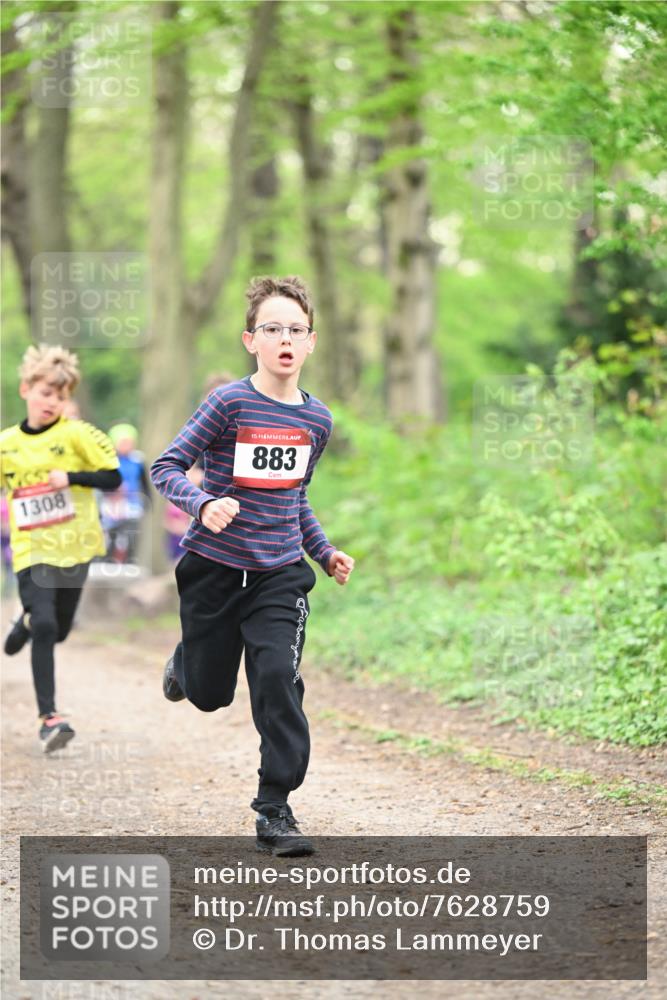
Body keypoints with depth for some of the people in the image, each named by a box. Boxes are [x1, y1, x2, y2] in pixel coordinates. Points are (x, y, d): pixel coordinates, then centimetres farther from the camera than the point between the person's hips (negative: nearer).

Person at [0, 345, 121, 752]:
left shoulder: (76, 434, -7)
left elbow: (113, 477, -8)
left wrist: (71, 477, -21)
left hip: (74, 547, 0)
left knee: (58, 630, 13)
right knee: (44, 628, -16)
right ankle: (49, 718, -12)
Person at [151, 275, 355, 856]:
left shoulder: (317, 420, 4)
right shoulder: (231, 404, -12)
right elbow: (167, 466, -10)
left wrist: (324, 551, 12)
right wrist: (203, 505, -28)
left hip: (280, 574, 2)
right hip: (215, 569, -2)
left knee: (278, 679, -15)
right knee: (209, 694, 11)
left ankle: (275, 809, -5)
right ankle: (188, 661, 49)